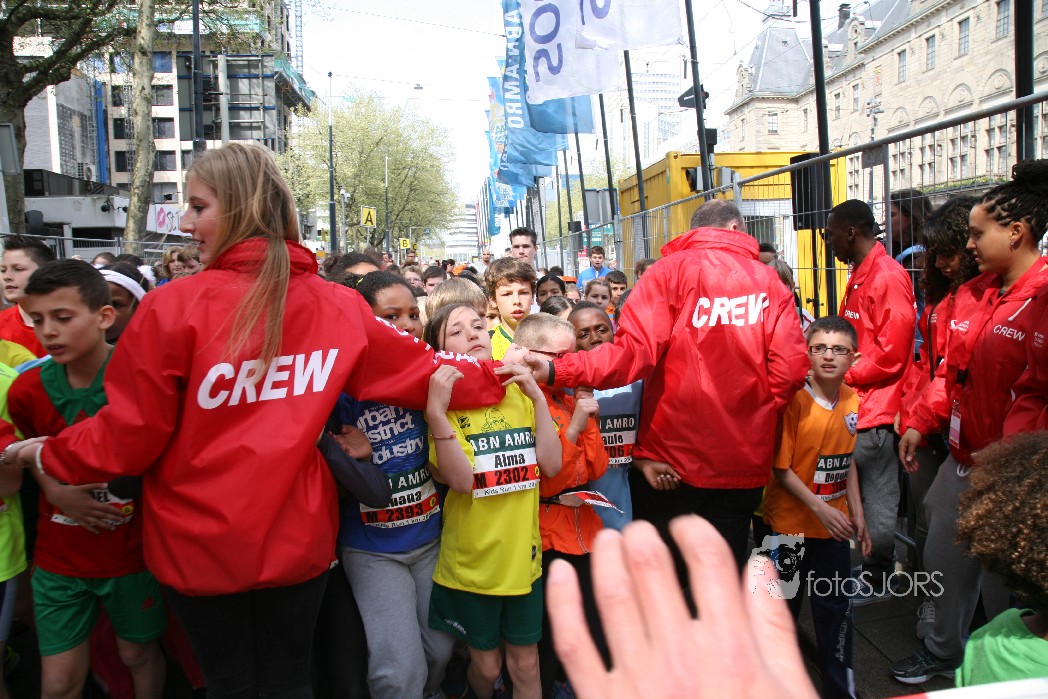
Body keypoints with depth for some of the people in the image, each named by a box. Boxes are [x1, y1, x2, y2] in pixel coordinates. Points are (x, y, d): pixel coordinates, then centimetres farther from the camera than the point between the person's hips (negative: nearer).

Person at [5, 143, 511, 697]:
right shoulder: (338, 306, -7)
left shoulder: (174, 307, -18)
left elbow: (127, 438, -11)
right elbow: (419, 375, 3)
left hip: (199, 545, -2)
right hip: (298, 540, 3)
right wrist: (491, 378, 20)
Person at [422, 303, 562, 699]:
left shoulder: (517, 393, 1)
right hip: (472, 559, -3)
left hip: (523, 555, 3)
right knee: (487, 664, 15)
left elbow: (551, 465, -8)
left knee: (525, 663, 14)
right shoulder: (442, 400, -9)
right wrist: (436, 410, -31)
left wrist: (537, 396, -12)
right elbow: (461, 480, -22)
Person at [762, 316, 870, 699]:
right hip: (791, 523, -4)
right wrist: (820, 508, -20)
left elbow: (847, 462, 10)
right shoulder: (794, 399, -18)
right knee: (785, 604, 11)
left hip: (834, 524, 5)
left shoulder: (852, 401, -1)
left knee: (836, 607, 14)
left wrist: (857, 514, 8)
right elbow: (781, 467, -16)